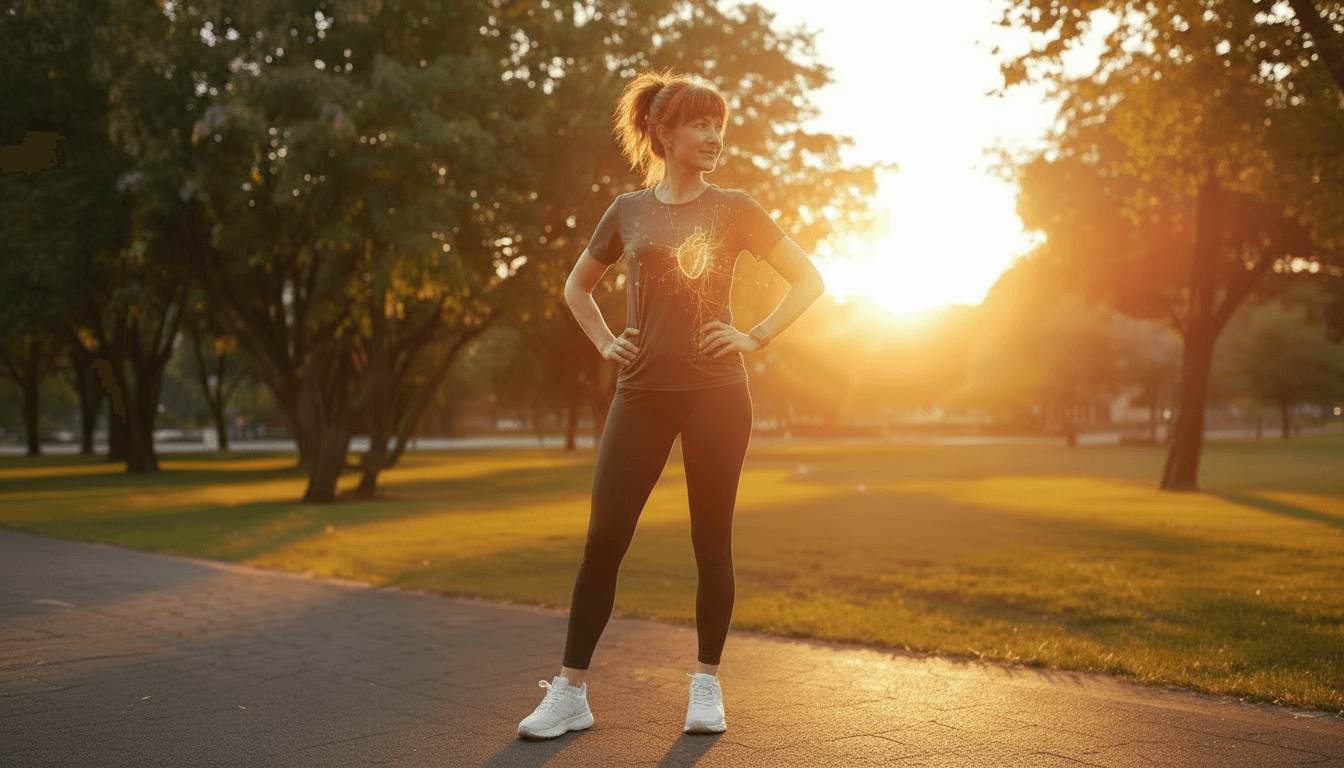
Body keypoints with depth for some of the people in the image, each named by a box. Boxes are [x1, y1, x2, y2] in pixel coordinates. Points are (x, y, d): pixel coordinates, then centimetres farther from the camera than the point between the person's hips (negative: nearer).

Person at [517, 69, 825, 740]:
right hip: (643, 391, 1)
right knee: (603, 538, -2)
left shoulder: (733, 210, 5)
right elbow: (577, 286, 22)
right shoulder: (628, 211, 9)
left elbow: (808, 279, 6)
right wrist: (605, 343, 8)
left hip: (716, 390, -1)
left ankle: (706, 685, 17)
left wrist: (756, 338, -2)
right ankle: (570, 692, 6)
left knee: (712, 540, 4)